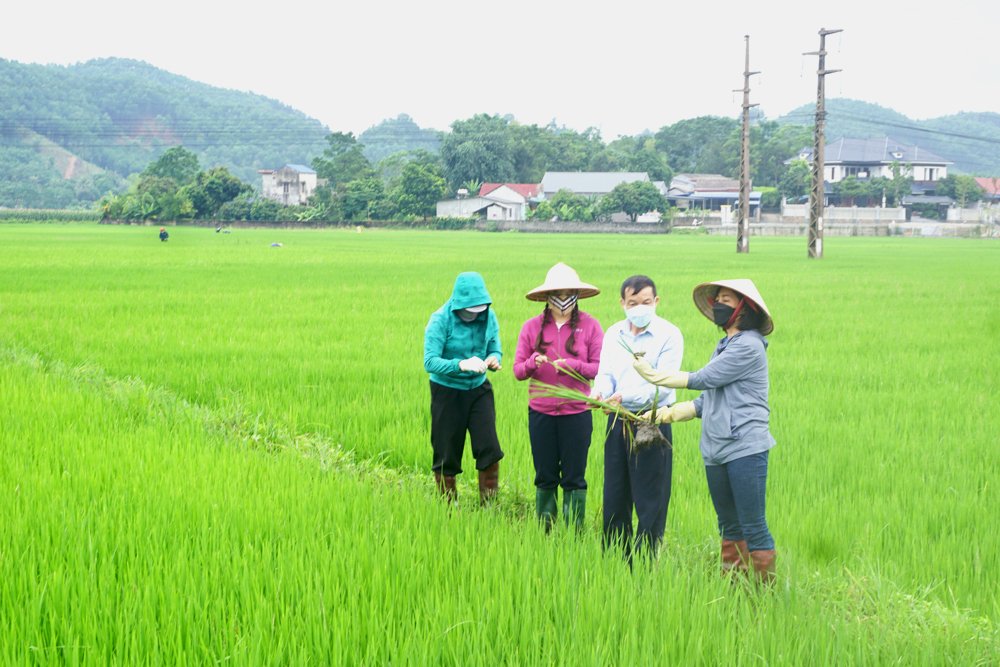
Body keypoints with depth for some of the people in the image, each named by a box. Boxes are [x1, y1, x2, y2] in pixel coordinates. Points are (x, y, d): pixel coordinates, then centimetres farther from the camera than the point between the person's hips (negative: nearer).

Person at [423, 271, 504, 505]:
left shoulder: (489, 317, -4)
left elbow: (495, 350, 5)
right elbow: (430, 362, -23)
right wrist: (461, 364, -39)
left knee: (489, 449, -6)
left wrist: (494, 359, -20)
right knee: (446, 456, 4)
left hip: (479, 389, 3)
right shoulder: (440, 320, -17)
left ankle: (490, 506, 6)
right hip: (447, 391, -3)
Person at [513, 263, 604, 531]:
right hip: (540, 412, 2)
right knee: (545, 476, 10)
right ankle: (544, 529, 20)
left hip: (577, 411, -2)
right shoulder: (532, 327, 4)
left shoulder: (590, 326, -2)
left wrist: (574, 366, -20)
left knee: (574, 477, 3)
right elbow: (518, 370, 3)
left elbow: (601, 367, -4)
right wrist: (533, 362, -18)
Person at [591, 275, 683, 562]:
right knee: (614, 497, 9)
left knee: (650, 502, -1)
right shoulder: (613, 334, 10)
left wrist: (626, 397, -29)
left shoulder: (669, 335, -8)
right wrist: (599, 393, -17)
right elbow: (605, 374, 7)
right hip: (618, 421, 5)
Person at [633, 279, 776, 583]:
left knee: (753, 526, -6)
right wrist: (665, 414, 11)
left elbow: (703, 379, -13)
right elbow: (708, 399, 21)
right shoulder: (724, 346, 18)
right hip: (716, 450, 9)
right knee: (729, 526, 13)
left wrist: (652, 374, -5)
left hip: (745, 449, -9)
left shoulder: (749, 346, -11)